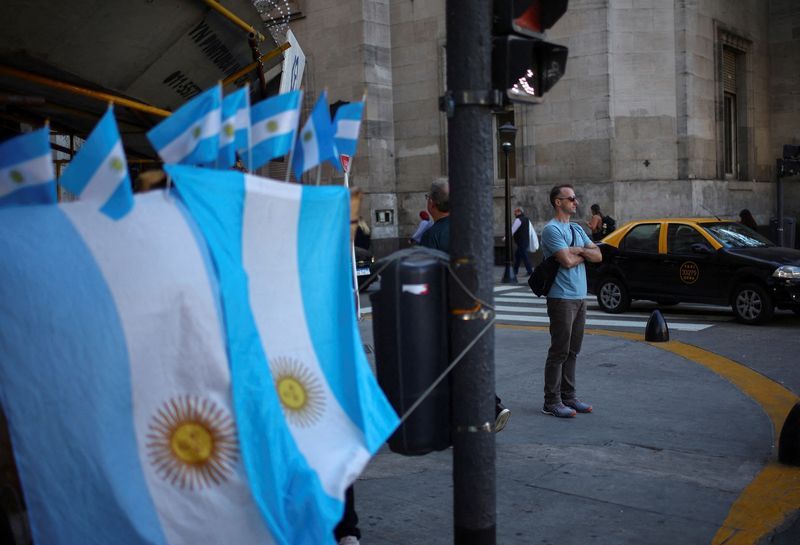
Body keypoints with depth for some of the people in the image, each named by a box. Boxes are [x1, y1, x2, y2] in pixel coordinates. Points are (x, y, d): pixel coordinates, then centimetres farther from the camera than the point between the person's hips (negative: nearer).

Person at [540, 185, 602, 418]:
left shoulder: (577, 230, 18)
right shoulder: (551, 229, -10)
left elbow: (598, 256, 9)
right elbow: (567, 261, -20)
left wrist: (577, 250, -8)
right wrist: (584, 254, -1)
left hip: (580, 296, 9)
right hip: (561, 298, -8)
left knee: (572, 351, 12)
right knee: (559, 351, -5)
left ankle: (568, 397, 20)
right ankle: (552, 402, 1)